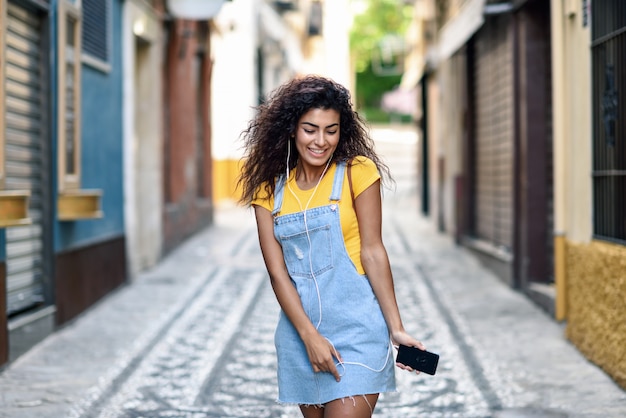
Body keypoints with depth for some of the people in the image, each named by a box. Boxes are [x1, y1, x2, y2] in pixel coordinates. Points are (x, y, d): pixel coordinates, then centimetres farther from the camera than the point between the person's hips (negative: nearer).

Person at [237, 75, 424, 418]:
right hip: (299, 329, 4)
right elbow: (277, 271, -1)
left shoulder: (357, 173, -3)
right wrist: (309, 336, -11)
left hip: (356, 326, -4)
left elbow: (373, 252, -5)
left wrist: (395, 328, -10)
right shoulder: (268, 190, 5)